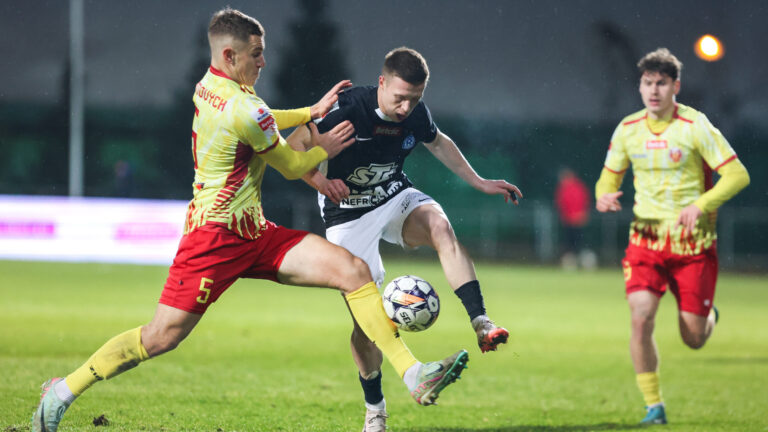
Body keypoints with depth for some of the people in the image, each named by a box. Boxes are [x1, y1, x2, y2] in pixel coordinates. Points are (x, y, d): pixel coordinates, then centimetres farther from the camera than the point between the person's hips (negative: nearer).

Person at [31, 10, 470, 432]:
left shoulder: (207, 88, 9)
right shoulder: (243, 108, -20)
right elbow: (292, 166, -6)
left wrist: (313, 112, 28)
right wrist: (324, 148, 11)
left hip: (255, 234, 10)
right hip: (215, 234, -10)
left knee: (355, 271, -5)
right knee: (162, 337, -8)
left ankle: (415, 375, -8)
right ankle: (64, 390, 12)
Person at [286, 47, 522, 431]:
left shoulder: (416, 114, -10)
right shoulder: (349, 108, -25)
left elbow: (438, 143, 14)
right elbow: (294, 146, -23)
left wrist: (479, 182, 12)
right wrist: (318, 180, -42)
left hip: (395, 198, 3)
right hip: (348, 215, -3)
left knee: (439, 224, -32)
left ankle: (481, 324, -37)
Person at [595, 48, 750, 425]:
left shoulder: (695, 126, -10)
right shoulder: (628, 129, 1)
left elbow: (738, 175, -11)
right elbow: (609, 178, 13)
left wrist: (701, 204, -25)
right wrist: (604, 197, -12)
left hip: (694, 244, -2)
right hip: (646, 238, 2)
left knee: (694, 339, 3)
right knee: (640, 318, -19)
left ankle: (708, 317, 41)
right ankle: (653, 406, -6)